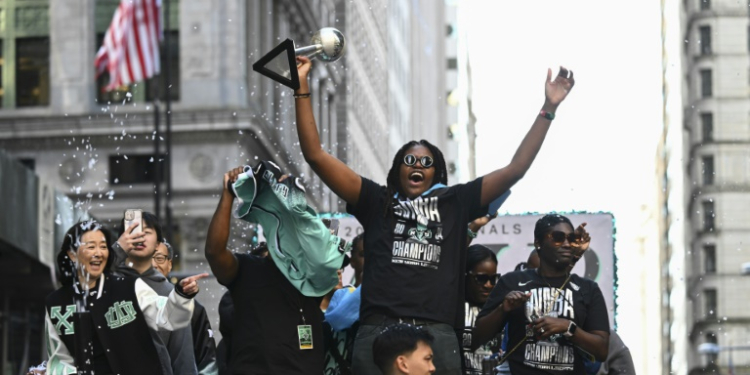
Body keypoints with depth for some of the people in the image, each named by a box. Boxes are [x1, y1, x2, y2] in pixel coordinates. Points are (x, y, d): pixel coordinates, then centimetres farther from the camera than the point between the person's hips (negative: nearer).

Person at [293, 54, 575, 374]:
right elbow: (316, 155, 12)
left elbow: (516, 169, 15)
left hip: (438, 336, 1)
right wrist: (302, 87, 6)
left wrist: (548, 109, 11)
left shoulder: (455, 203, 18)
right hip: (378, 332, -1)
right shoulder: (376, 201, 16)